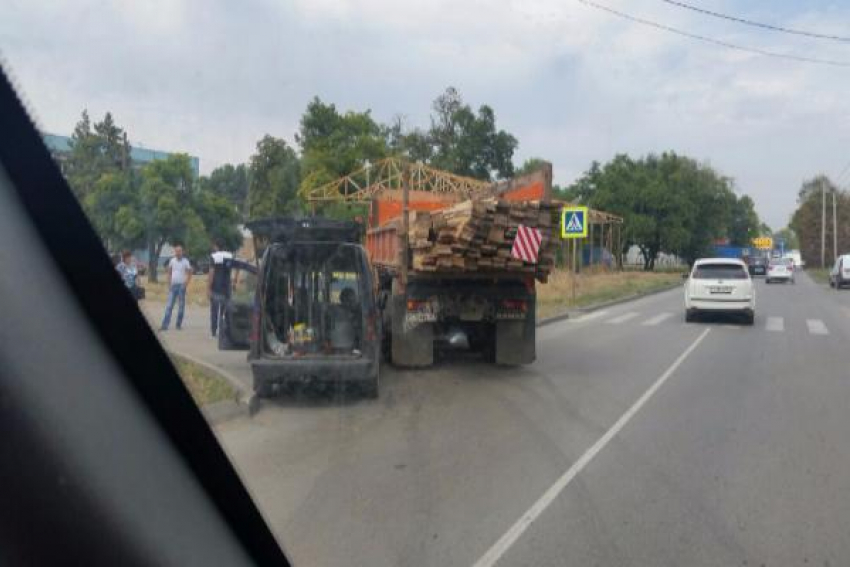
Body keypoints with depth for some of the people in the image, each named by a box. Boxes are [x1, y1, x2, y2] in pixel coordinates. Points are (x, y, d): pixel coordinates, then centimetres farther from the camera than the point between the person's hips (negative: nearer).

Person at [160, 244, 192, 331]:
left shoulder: (185, 261, -4)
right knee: (169, 306, 0)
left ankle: (179, 325, 13)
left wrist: (186, 283, -11)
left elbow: (190, 273, -2)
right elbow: (168, 272, 15)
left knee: (181, 306, 4)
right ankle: (165, 325, -1)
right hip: (173, 286, 3)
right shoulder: (172, 260, 6)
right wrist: (169, 282, 5)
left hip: (181, 286, -3)